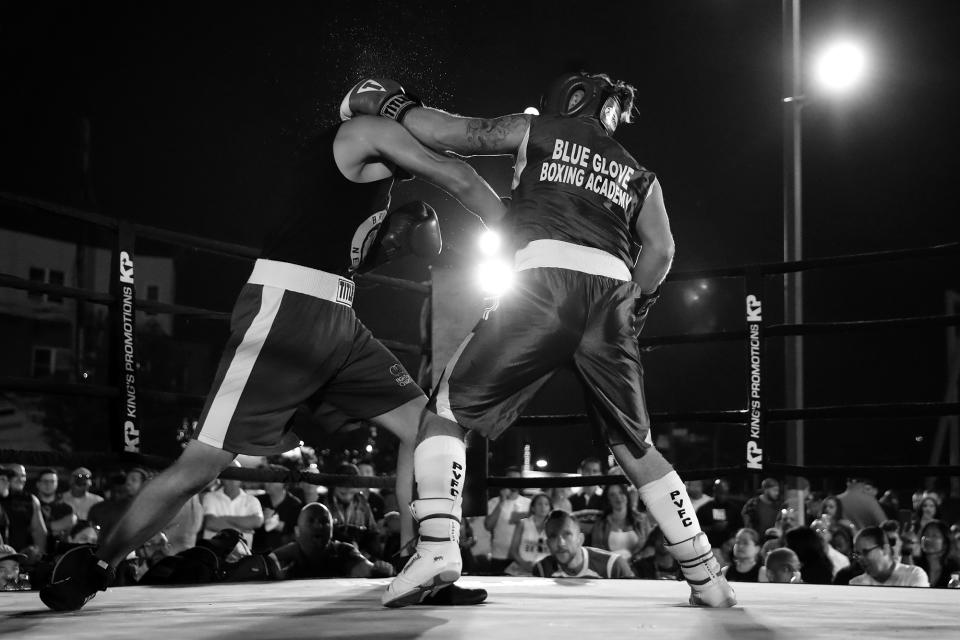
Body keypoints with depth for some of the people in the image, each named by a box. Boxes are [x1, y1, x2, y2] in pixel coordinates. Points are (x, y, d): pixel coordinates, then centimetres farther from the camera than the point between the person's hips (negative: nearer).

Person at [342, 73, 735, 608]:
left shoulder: (538, 132, 20)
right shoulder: (638, 174, 27)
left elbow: (451, 134, 15)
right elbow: (660, 249, 14)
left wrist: (387, 102, 28)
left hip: (545, 279, -4)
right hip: (613, 291, 4)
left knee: (448, 409, 6)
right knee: (635, 446, 17)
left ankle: (438, 544, -13)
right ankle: (706, 576, 13)